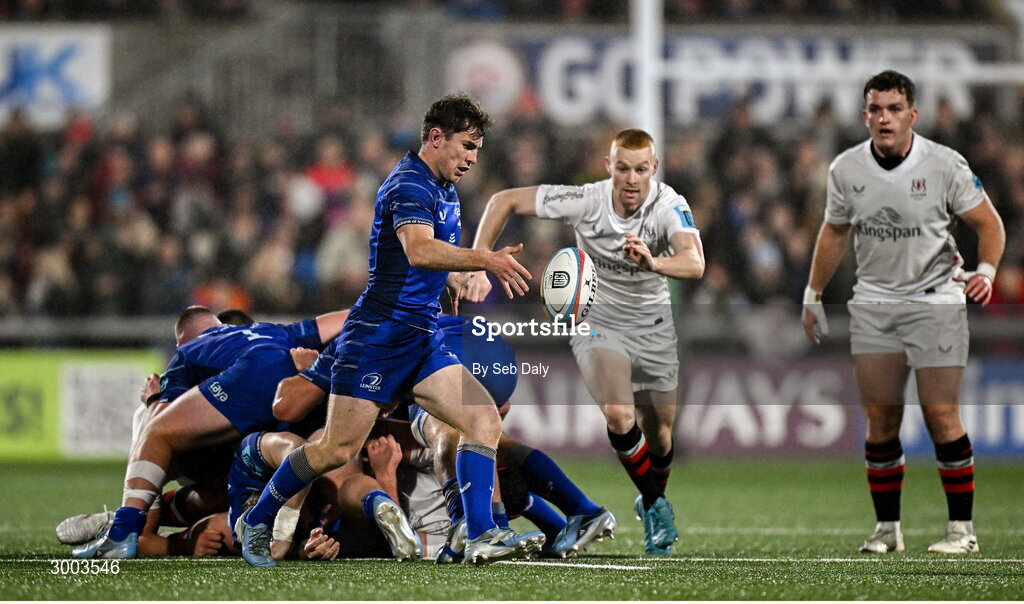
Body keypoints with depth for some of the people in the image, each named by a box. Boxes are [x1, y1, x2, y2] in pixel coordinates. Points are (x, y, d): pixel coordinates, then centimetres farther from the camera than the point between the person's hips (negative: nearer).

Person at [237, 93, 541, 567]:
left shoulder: (445, 193, 16)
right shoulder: (409, 184, -14)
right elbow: (418, 251, -33)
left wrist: (460, 283, 14)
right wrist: (485, 259, -43)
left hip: (424, 341, 9)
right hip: (378, 334, -9)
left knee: (484, 419, -9)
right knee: (339, 449, -7)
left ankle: (481, 536, -13)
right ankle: (256, 521, 13)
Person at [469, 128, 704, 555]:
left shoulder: (669, 205, -22)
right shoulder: (586, 201, -23)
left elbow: (694, 263, -39)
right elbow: (504, 201, -15)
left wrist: (653, 262, -60)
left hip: (653, 326, 2)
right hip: (596, 322, -2)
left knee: (659, 434, 11)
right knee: (619, 415, -26)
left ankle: (652, 499, 45)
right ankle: (655, 505, -3)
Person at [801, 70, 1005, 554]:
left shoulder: (944, 165, -9)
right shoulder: (846, 169, 1)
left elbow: (988, 222, -1)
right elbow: (835, 232, 16)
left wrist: (986, 269, -18)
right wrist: (813, 296, 18)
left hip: (935, 301, -3)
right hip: (873, 305, 3)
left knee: (941, 414, -7)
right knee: (880, 417, 0)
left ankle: (962, 528, -1)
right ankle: (887, 528, 7)